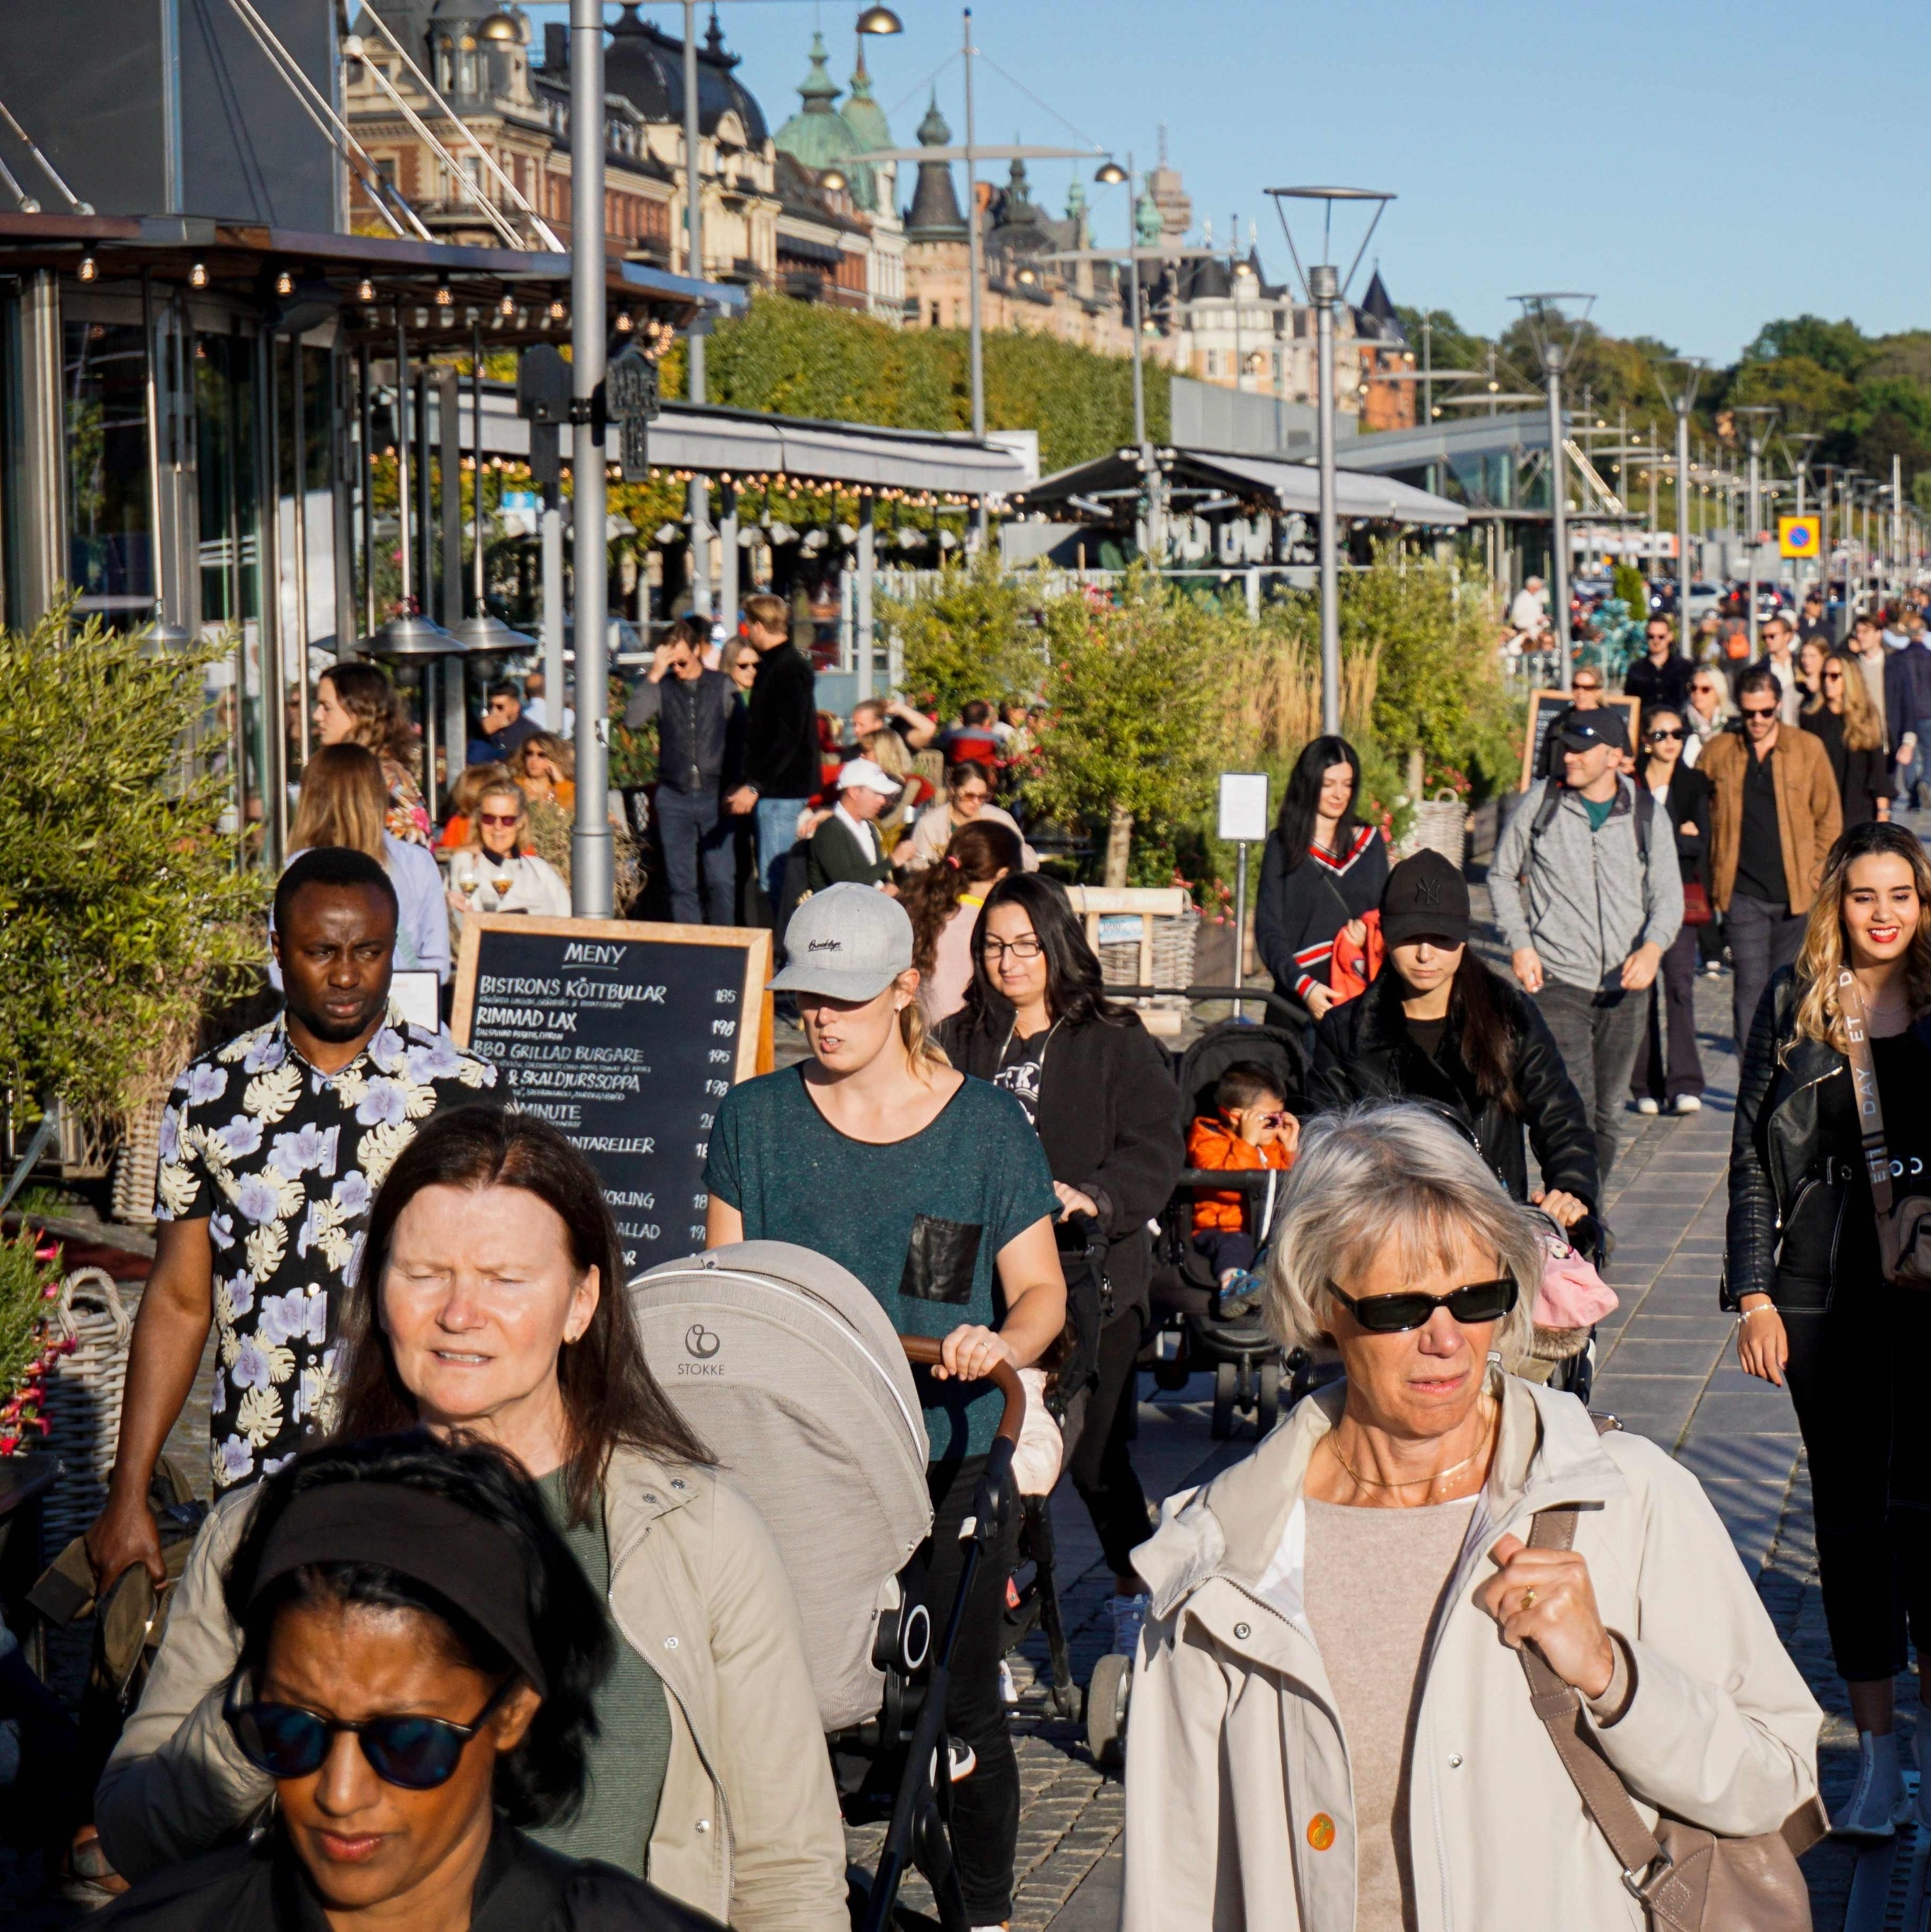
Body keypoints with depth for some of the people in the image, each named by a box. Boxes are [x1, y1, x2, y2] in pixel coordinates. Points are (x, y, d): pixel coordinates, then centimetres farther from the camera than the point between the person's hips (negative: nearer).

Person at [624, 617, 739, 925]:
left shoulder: (723, 685, 5)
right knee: (680, 882, 4)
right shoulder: (661, 688, 5)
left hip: (714, 794, -1)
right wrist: (654, 676, -14)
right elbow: (632, 720, -10)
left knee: (721, 881, -5)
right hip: (674, 796, 1)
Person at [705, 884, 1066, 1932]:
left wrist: (1001, 1344, -20)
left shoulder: (988, 1125, 0)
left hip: (950, 1458, -1)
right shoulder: (755, 1117, 6)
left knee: (958, 1700, 5)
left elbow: (1041, 1290, 2)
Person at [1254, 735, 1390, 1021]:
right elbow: (1268, 930, 0)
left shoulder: (1370, 842, 14)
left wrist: (1369, 930, -5)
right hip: (1299, 996, -2)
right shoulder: (1283, 845, 6)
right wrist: (1303, 985, -16)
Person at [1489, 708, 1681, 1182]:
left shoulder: (1647, 814, 3)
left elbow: (1667, 893, 2)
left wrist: (1653, 947, -18)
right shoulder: (1540, 806, 0)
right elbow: (1502, 876, 11)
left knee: (1608, 1109, 11)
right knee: (1572, 1107, -14)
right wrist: (1519, 943, -2)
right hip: (1557, 982, -3)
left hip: (1625, 985, 3)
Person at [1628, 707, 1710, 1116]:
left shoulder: (1695, 784, 11)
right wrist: (1677, 837, -3)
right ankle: (1647, 1085, 5)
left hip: (1680, 895, 0)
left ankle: (1684, 1084, -18)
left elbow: (1699, 845, 2)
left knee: (1680, 982, -12)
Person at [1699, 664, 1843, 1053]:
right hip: (1743, 893, -1)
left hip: (1796, 893, 1)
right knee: (1751, 988, -7)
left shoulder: (1809, 748, 3)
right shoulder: (1718, 752, 4)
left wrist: (1816, 875, 0)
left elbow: (1829, 817, 8)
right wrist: (1711, 874, 5)